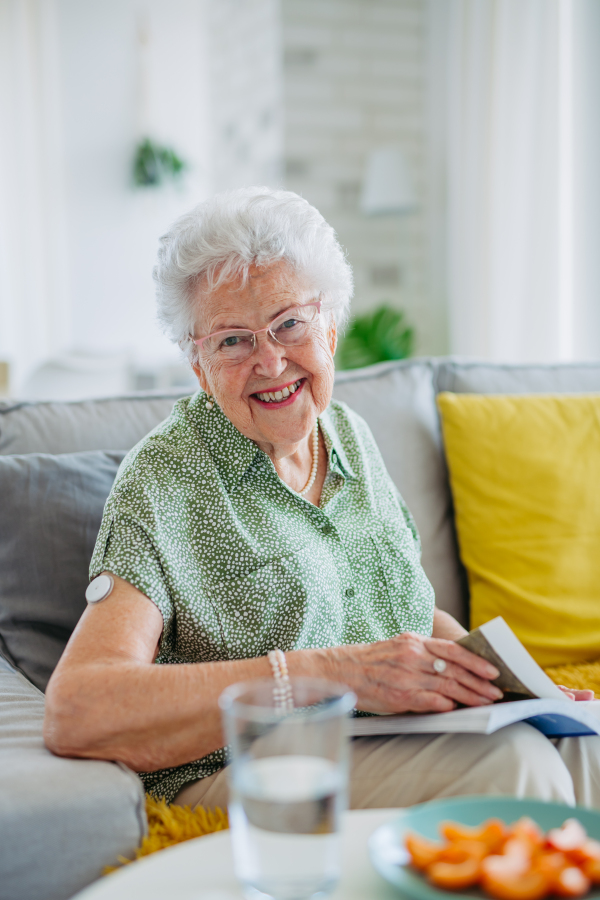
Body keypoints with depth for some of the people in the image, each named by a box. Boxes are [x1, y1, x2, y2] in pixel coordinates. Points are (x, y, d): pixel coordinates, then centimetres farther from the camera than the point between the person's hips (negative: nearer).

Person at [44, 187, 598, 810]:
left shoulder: (349, 435, 12)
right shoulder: (166, 481, -10)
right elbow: (74, 714, -23)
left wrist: (498, 674, 0)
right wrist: (330, 672, -27)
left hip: (408, 745, 7)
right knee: (511, 760, -28)